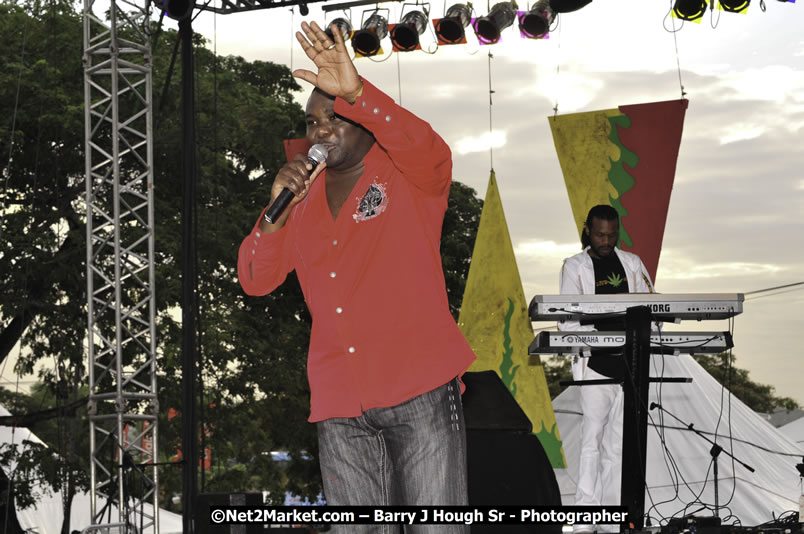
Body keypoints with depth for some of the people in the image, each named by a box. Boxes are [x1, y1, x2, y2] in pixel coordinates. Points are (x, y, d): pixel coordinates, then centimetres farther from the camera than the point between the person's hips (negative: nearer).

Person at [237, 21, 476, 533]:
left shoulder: (408, 177, 2)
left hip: (420, 390, -4)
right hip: (340, 401, 5)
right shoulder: (304, 196, 15)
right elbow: (256, 279, 11)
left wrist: (356, 94, -34)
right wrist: (277, 210, -6)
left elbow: (432, 153, -22)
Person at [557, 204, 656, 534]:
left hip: (630, 364, 4)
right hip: (595, 364, -4)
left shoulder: (632, 264, 15)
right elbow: (568, 320, -5)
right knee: (593, 437, -11)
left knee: (619, 442, 5)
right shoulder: (575, 267, 4)